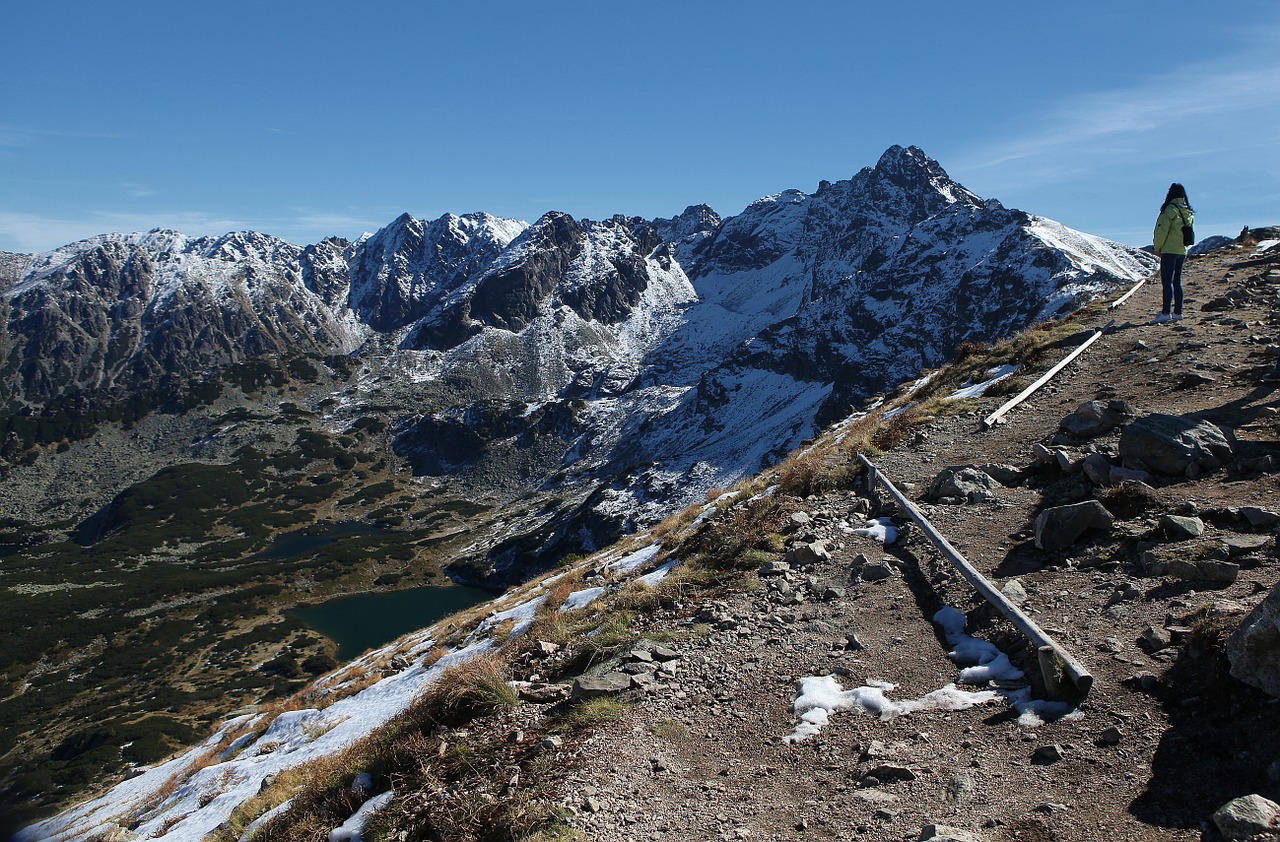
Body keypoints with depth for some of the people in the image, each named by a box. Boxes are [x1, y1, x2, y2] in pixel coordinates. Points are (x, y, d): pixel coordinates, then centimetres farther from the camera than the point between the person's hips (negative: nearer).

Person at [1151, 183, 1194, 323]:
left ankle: (1165, 313, -17)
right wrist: (1184, 246, 19)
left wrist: (1158, 247, -4)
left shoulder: (1170, 210, -11)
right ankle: (1177, 312, 14)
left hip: (1169, 250, -8)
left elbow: (1162, 230, -14)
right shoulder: (1188, 212, 12)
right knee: (1177, 282, 12)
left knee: (1167, 281, -11)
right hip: (1182, 251, 8)